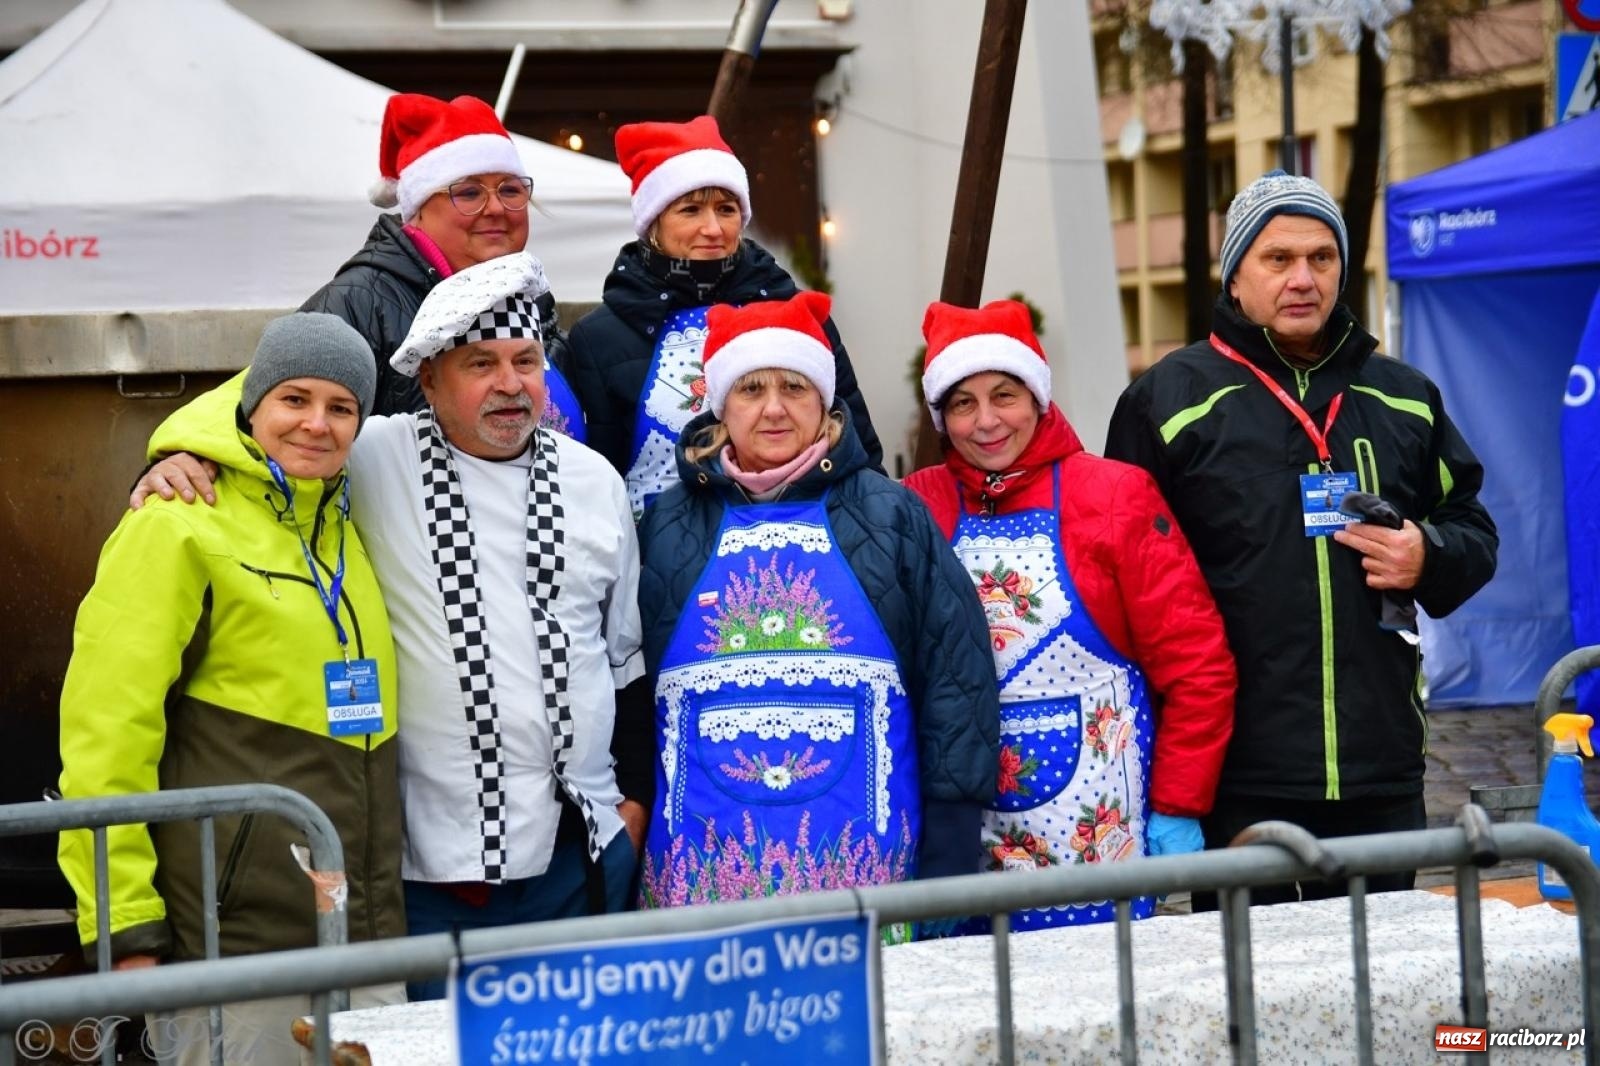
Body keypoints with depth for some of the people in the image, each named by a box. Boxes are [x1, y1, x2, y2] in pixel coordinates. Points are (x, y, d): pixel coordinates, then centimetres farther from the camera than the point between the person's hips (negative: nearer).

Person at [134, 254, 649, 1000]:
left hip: (585, 850, 4)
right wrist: (177, 462, -15)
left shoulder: (593, 482, 8)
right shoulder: (371, 461, -4)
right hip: (437, 858, -3)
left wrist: (636, 794, 15)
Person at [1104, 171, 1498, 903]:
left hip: (1383, 777, 4)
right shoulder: (1168, 400, 2)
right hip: (1240, 783, -4)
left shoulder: (1406, 399, 14)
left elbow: (1474, 532, 23)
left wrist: (1429, 561, -3)